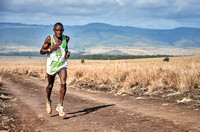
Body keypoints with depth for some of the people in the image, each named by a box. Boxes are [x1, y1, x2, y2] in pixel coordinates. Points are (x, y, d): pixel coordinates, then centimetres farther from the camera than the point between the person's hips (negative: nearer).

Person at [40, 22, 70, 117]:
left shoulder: (66, 38, -2)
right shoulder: (49, 39, -11)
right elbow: (41, 51, -6)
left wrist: (67, 53, 0)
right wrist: (50, 49, -24)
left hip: (62, 65, 1)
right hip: (51, 65, -1)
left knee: (63, 83, -18)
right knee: (50, 85, 14)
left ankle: (60, 106, -9)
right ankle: (48, 101, 42)